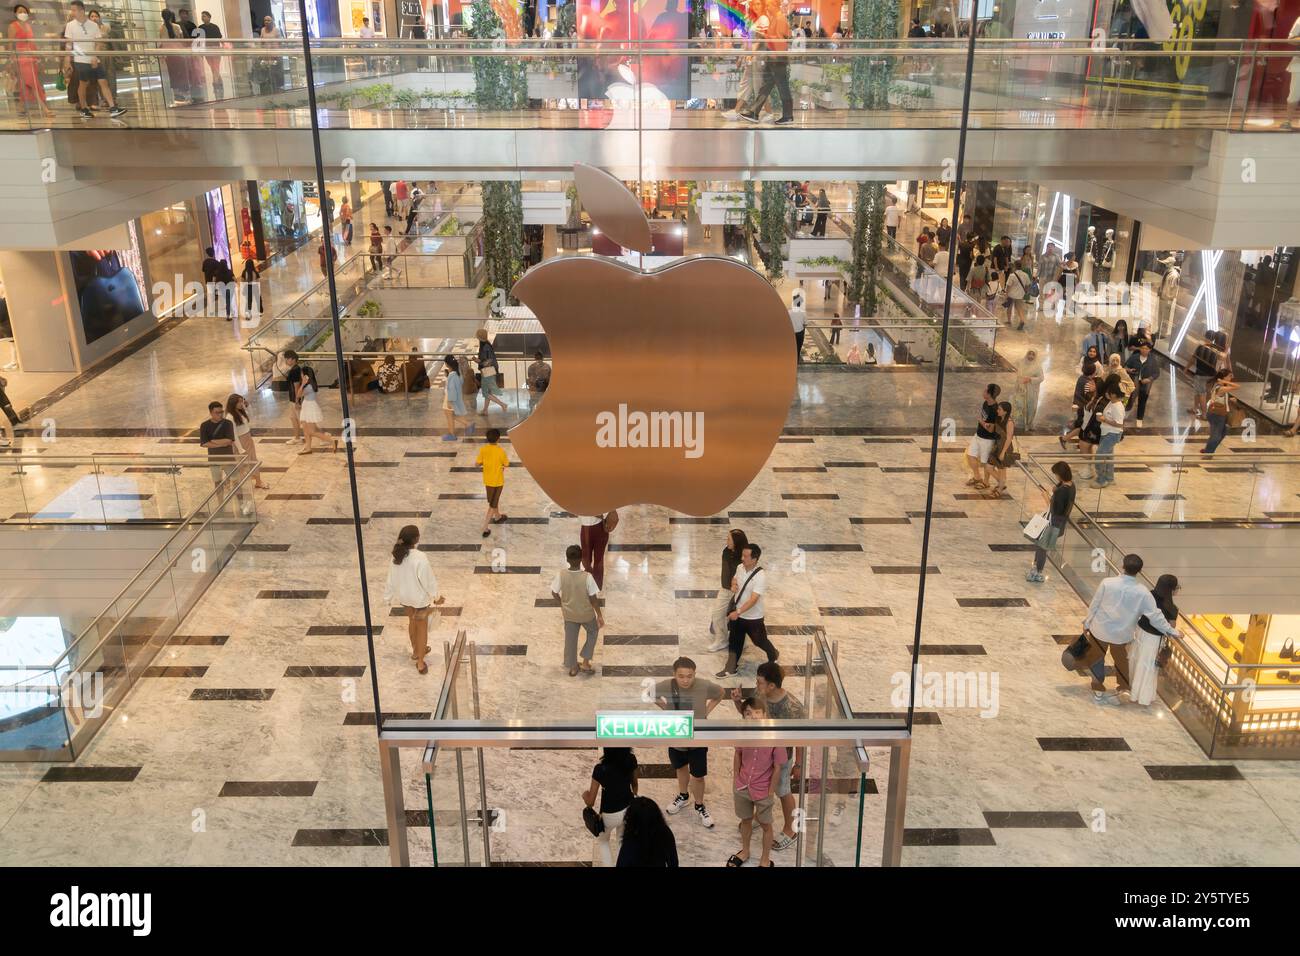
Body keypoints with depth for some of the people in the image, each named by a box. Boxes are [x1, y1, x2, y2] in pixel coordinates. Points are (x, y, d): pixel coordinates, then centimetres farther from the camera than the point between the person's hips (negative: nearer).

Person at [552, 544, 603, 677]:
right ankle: (585, 663, 29)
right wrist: (599, 615, -5)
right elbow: (593, 598, -20)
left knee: (570, 639, 22)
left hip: (569, 614, 2)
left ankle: (572, 668, 38)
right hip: (586, 613, -2)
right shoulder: (587, 577, -28)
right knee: (593, 632, 28)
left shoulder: (561, 575, -21)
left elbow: (554, 593, -7)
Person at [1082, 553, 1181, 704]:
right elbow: (1155, 616, -12)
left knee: (1097, 658, 19)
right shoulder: (1142, 592, -18)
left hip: (1100, 629, -1)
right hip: (1122, 634, 1)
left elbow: (1094, 605, -10)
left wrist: (1087, 623, 5)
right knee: (1121, 660, 23)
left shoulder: (1107, 583, -20)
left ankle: (1098, 692, 28)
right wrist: (1173, 631, 1)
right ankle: (1121, 690, 35)